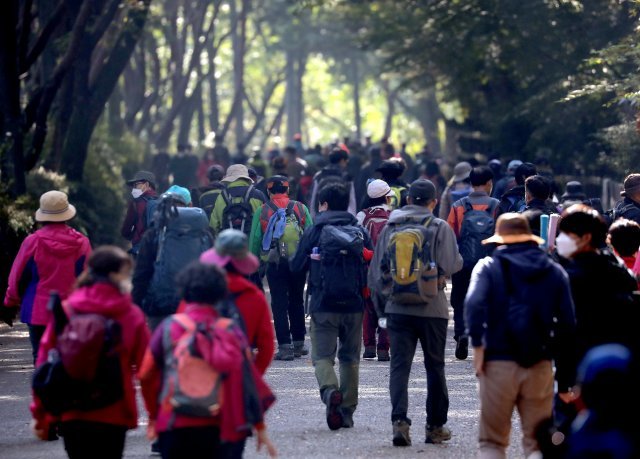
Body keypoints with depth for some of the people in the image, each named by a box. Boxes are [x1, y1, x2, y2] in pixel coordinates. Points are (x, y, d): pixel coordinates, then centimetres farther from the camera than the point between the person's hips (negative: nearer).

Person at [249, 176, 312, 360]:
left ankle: (285, 347, -4)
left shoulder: (262, 211, 0)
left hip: (275, 265, -2)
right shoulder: (300, 208, 3)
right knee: (297, 303, 16)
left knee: (279, 305, 1)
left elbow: (254, 240, -1)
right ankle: (298, 344, 20)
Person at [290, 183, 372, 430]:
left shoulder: (314, 231, -1)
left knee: (322, 355, 2)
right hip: (354, 305, 3)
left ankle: (330, 390, -28)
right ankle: (347, 411, 14)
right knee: (350, 357, 13)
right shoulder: (360, 232, 5)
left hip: (323, 305, -3)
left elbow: (296, 266, 3)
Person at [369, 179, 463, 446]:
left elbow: (375, 275, 8)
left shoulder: (390, 229, 5)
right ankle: (435, 427, 17)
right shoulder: (440, 228, -5)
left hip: (397, 308, 2)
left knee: (399, 365, 0)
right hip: (432, 309, -2)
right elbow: (452, 265, -13)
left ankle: (399, 421, -18)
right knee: (435, 367, 11)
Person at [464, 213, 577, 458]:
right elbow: (568, 327, 8)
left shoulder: (489, 266, 4)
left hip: (499, 363, -2)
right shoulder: (555, 272, 11)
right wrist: (566, 380, 10)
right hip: (540, 365, 2)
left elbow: (474, 304, -18)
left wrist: (478, 344, -13)